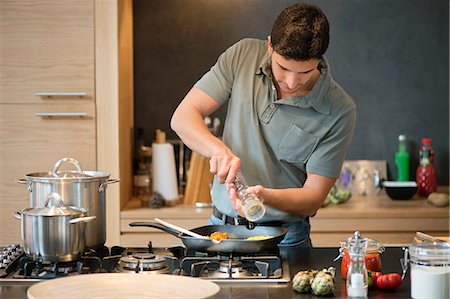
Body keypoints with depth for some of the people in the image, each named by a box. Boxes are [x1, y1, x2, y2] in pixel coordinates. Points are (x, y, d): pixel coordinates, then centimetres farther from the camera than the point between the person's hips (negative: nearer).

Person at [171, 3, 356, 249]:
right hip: (220, 225, 4)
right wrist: (218, 148, -24)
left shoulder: (340, 111, -12)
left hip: (283, 238, -3)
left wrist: (265, 196, -28)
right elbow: (183, 117, -5)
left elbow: (313, 197, -9)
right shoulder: (243, 55, -4)